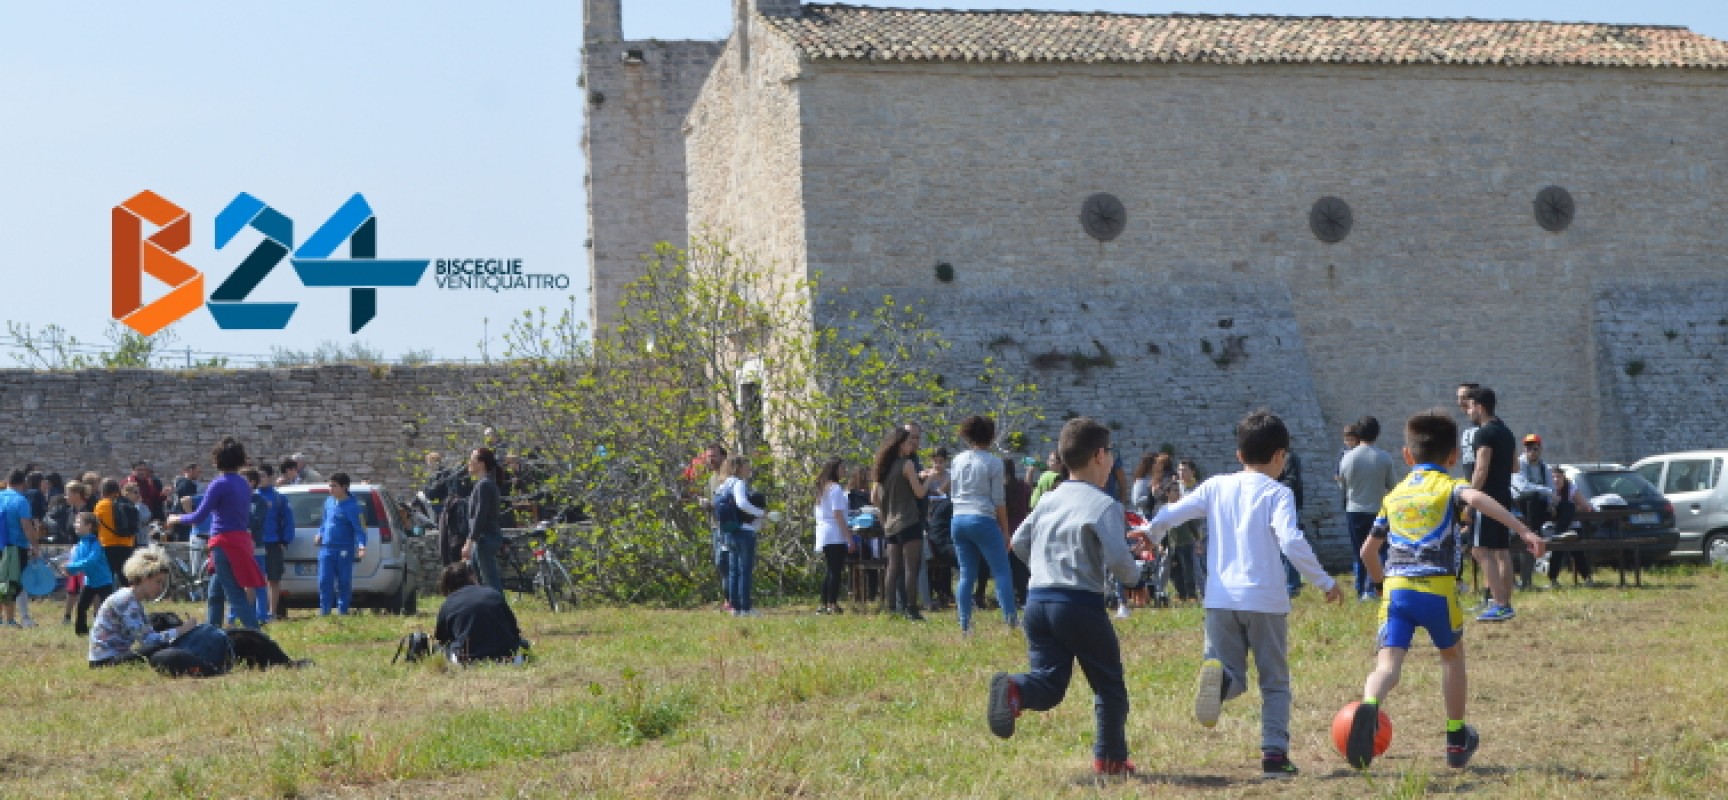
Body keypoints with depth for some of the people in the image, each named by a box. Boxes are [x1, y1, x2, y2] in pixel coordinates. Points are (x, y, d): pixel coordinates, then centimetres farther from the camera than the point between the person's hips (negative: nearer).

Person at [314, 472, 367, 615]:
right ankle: (324, 611, 6)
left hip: (344, 550, -5)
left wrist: (361, 545, -28)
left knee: (344, 582, 2)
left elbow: (359, 528, -16)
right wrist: (320, 533, 20)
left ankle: (343, 611, 10)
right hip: (326, 548, 5)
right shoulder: (329, 501, 10)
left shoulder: (351, 506, -11)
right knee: (324, 581, 0)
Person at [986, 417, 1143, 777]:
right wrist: (1134, 575, 7)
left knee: (1049, 684, 4)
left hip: (1037, 599, 5)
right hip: (1081, 603, -5)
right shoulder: (1104, 505, -7)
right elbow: (1118, 558, -14)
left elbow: (1019, 541, 16)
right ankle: (1110, 758, 15)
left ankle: (1012, 690, -26)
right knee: (1109, 684, 12)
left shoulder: (1049, 500, 13)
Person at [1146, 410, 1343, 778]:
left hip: (1221, 599, 3)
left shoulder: (1216, 487, 9)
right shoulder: (1277, 493, -4)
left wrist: (1147, 529, 29)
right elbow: (1291, 542, -16)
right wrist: (1325, 581, -8)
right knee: (1275, 681, 11)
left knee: (1232, 676, 7)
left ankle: (1218, 676, -29)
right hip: (1266, 600, -3)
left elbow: (1171, 514, 9)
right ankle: (1274, 752, 1)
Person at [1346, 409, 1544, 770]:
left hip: (1396, 588, 2)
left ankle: (1369, 707, -44)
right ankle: (1456, 740, 30)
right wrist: (1524, 531, -23)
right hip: (1438, 589, -2)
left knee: (1388, 662, -10)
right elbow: (1477, 499, -16)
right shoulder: (1450, 486, 9)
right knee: (1452, 656, 22)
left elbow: (1368, 551, 26)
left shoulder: (1394, 496, 22)